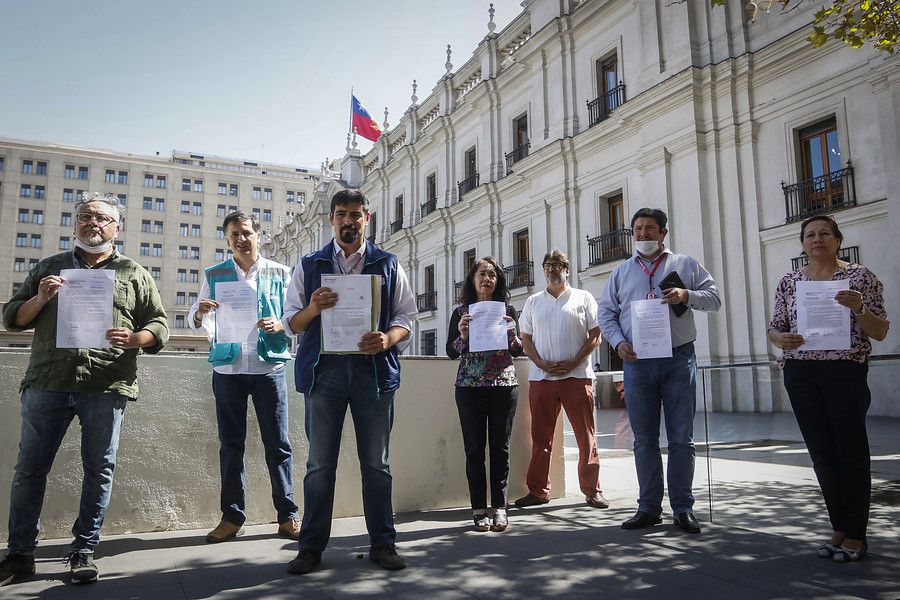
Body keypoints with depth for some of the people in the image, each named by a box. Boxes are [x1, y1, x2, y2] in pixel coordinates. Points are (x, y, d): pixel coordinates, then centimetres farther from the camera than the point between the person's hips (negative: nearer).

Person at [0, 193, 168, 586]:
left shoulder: (134, 274, 11)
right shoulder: (48, 267, 17)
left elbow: (159, 325, 8)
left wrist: (133, 339, -13)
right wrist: (39, 299, -5)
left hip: (107, 387, -1)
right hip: (47, 383, 2)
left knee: (99, 471, 4)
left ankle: (83, 551, 17)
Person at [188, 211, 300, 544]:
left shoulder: (279, 273, 6)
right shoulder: (215, 275, 10)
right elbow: (195, 321, 8)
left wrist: (279, 325, -17)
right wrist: (200, 313, -15)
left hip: (269, 368, -1)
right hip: (227, 369, 2)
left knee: (278, 444, 1)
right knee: (230, 444, 7)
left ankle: (288, 516, 10)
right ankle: (232, 517, 18)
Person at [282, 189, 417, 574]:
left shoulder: (388, 265, 11)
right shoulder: (309, 265, 12)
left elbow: (406, 317, 7)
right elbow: (291, 322, 9)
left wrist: (387, 339, -14)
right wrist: (313, 308, -12)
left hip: (374, 369, 0)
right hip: (324, 369, 0)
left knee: (376, 463, 6)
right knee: (320, 463, 5)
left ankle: (382, 543, 17)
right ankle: (311, 546, 16)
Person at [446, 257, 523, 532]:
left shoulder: (507, 309, 11)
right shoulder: (461, 312, 8)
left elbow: (518, 351, 11)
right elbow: (451, 352, 6)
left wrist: (512, 335, -9)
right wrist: (463, 335, -13)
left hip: (504, 385, 1)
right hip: (470, 386, -1)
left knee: (500, 447, 2)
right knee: (475, 447, 0)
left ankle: (499, 507, 9)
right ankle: (479, 508, 8)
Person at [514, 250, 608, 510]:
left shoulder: (583, 298, 7)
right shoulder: (533, 301, 15)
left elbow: (595, 337, 2)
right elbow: (526, 339, 12)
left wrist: (572, 364, -10)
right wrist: (542, 364, -5)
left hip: (577, 375, -2)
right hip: (541, 377, 2)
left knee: (586, 436, 1)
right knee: (540, 436, 5)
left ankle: (592, 489, 10)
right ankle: (538, 491, 13)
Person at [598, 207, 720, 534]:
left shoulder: (685, 264, 10)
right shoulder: (621, 272, 14)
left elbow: (714, 297, 5)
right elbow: (606, 312, 12)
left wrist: (686, 295, -14)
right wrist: (618, 342, -4)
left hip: (678, 359, -1)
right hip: (636, 361, 2)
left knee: (681, 438, 2)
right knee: (644, 439, 7)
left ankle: (683, 508, 12)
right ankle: (649, 507, 16)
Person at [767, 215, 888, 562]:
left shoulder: (860, 277, 1)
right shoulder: (789, 282, 10)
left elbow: (880, 333, -1)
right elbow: (775, 328, 12)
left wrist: (858, 308, -19)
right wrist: (781, 338, -11)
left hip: (846, 372, -3)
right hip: (800, 374, 3)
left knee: (851, 452, 0)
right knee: (822, 454, 8)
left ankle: (856, 535, 12)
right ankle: (839, 528, 22)